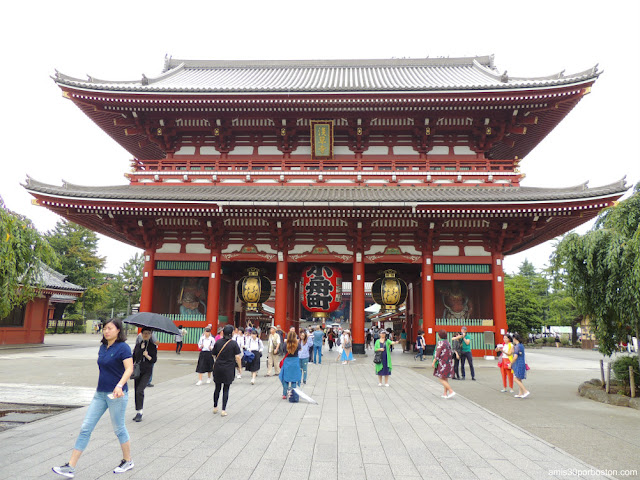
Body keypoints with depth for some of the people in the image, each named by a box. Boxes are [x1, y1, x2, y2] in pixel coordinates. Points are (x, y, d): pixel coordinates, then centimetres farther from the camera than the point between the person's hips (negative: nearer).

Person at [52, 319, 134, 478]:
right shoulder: (103, 347, 9)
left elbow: (129, 369, -22)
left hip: (116, 394, -7)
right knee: (86, 428, 4)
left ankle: (128, 461, 24)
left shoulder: (123, 348, -14)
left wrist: (119, 385, -35)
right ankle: (70, 467, 10)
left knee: (118, 428, 6)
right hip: (100, 393, 7)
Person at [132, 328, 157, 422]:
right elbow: (133, 358, 13)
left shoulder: (153, 346, 0)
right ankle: (138, 413, 20)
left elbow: (154, 360, -3)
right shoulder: (138, 345, 10)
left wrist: (147, 356, -20)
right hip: (137, 371, 4)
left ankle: (139, 412, -13)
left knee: (140, 390, -17)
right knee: (136, 391, 7)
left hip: (147, 372, -4)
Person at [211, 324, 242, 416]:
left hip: (218, 368, 3)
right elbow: (237, 357, -11)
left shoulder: (218, 342, -1)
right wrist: (239, 367, 2)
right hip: (229, 369, -3)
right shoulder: (234, 343, -10)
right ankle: (223, 410, 6)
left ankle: (215, 407, 28)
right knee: (226, 390, 5)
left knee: (217, 388, 16)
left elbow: (214, 355, 7)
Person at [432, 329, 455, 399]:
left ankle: (451, 391, -9)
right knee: (445, 378, 14)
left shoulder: (440, 343, -16)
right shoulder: (447, 343, 9)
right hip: (448, 363, 8)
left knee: (441, 379, -2)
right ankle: (445, 394, 16)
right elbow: (450, 354, 14)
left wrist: (433, 362, -13)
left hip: (442, 364, -8)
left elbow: (437, 354, -19)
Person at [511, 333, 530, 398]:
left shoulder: (517, 346, -16)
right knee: (519, 379, 13)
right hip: (522, 364, 9)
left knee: (516, 379, -6)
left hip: (518, 365, -9)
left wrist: (510, 364, -11)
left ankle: (526, 391, -9)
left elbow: (515, 357, -20)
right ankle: (520, 393, 17)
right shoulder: (522, 346, 12)